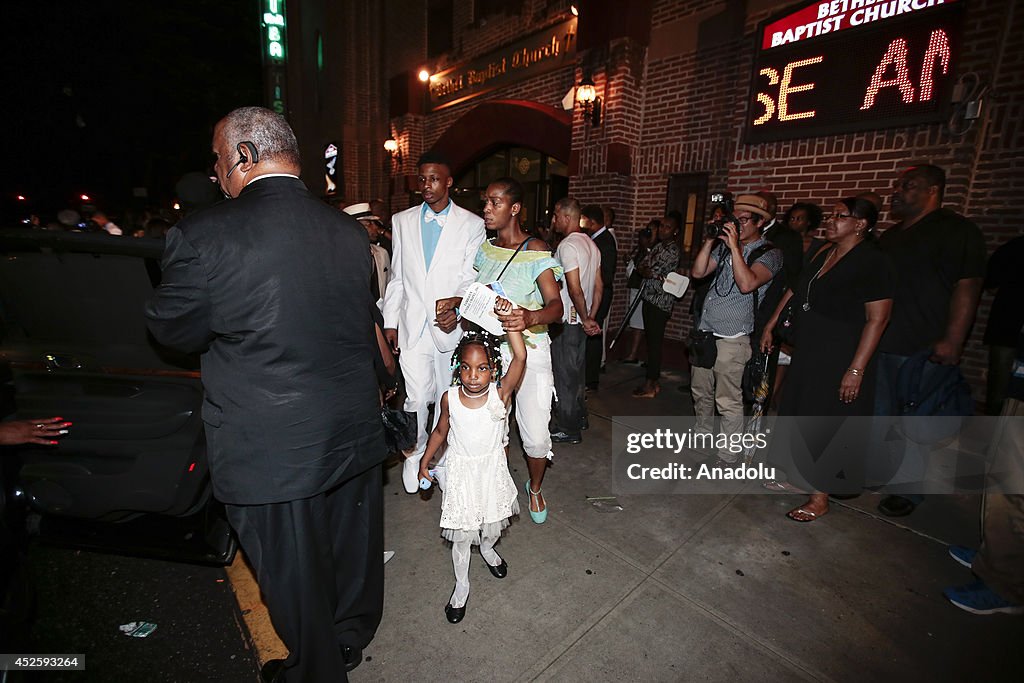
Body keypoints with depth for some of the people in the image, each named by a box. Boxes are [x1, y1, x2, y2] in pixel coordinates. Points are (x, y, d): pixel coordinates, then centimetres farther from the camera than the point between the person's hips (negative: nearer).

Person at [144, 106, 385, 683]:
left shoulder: (203, 235, -18)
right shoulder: (350, 231, -4)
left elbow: (173, 332, -5)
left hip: (272, 452, -4)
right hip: (356, 434, 5)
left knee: (295, 572, 19)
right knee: (353, 546, 26)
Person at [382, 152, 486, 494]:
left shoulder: (472, 225, 2)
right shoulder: (402, 221, 10)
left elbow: (471, 278, -4)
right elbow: (397, 277, 12)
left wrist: (456, 303, -23)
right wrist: (389, 323, 8)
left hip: (452, 324, -1)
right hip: (412, 326, 1)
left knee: (448, 397, 8)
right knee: (416, 398, -3)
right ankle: (414, 454, 23)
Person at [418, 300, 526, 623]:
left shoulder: (500, 394, -21)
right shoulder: (449, 398, -16)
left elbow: (520, 358, -36)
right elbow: (440, 431, 2)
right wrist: (425, 461, 5)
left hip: (492, 469, 1)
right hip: (461, 472, 0)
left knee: (492, 522, 23)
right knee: (461, 533, 12)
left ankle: (487, 549, 58)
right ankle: (462, 585, 36)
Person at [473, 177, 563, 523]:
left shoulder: (535, 250, -10)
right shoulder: (484, 248, 8)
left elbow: (555, 305, -20)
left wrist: (531, 317, -41)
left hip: (529, 350, -4)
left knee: (536, 436, -3)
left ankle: (535, 488, 29)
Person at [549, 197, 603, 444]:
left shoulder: (567, 245, -17)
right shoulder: (591, 244, 12)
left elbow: (575, 289, -24)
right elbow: (599, 286, 12)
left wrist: (585, 319, -13)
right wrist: (591, 318, 10)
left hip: (566, 321, -9)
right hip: (580, 321, 9)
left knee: (564, 373, 1)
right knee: (576, 370, 20)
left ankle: (567, 429, 13)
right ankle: (578, 416, 34)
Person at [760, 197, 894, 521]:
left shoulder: (872, 261, -14)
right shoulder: (824, 253, 8)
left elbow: (877, 319, -18)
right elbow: (795, 290, 16)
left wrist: (856, 370, -22)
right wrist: (770, 325, 15)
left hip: (840, 358, -7)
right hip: (808, 352, 8)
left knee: (823, 425, 1)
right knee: (800, 415, 15)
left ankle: (820, 498, 17)